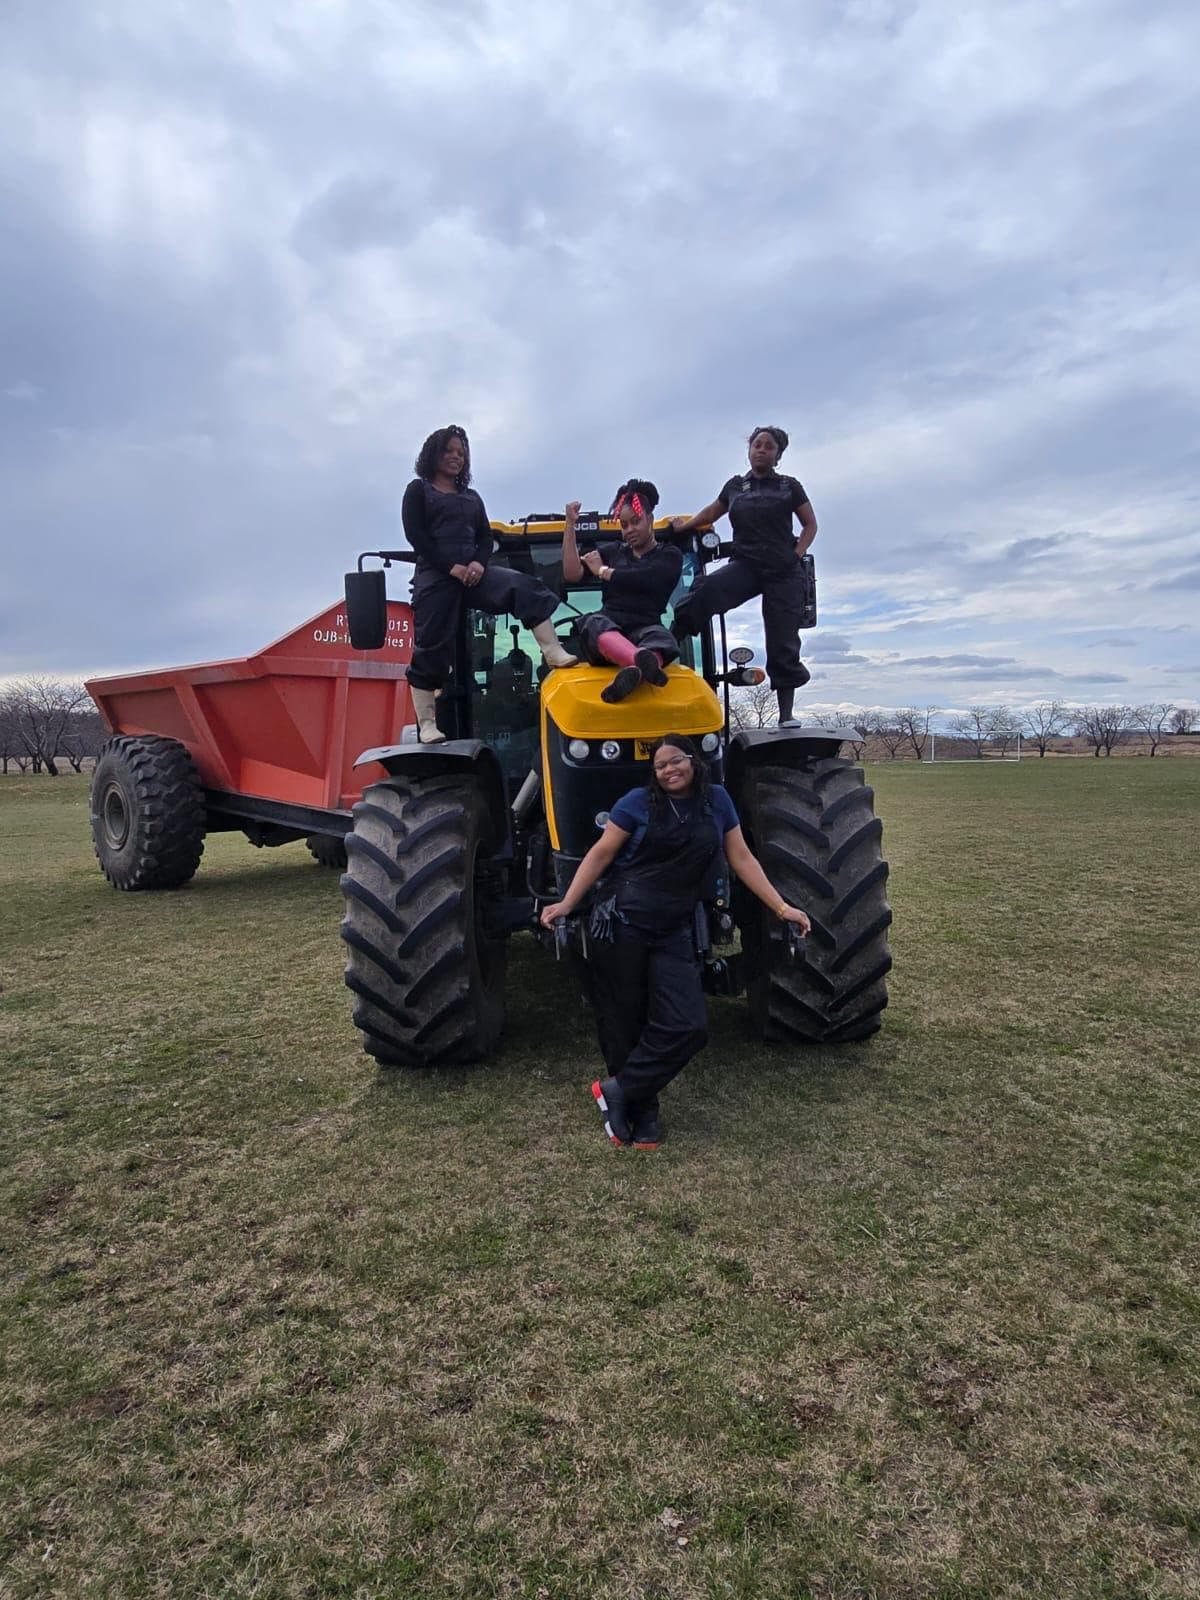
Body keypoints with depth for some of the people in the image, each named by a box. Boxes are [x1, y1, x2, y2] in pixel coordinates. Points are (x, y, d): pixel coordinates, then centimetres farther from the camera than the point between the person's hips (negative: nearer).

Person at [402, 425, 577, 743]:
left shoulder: (471, 497, 25)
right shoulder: (418, 490, 10)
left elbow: (485, 537, 15)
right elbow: (415, 535, -4)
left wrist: (479, 563, -9)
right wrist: (451, 566, -15)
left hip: (471, 571, 4)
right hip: (435, 574, -4)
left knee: (526, 588, -21)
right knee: (431, 648, -7)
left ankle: (554, 653, -32)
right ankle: (427, 724, -2)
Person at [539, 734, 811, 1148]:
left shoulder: (716, 801, 8)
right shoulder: (638, 802, -1)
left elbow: (741, 859, 11)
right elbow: (600, 854, 0)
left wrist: (782, 907, 6)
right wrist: (567, 903, -8)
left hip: (674, 935, 3)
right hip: (620, 925, -2)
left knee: (685, 1027, -9)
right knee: (625, 1023, 4)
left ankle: (618, 1090, 6)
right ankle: (642, 1112, 22)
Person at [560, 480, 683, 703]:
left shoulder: (669, 555, 17)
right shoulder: (612, 552, 26)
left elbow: (644, 579, -6)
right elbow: (571, 575, 10)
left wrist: (603, 571, 8)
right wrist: (570, 524, 7)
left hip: (644, 629, -1)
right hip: (608, 626, 1)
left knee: (660, 636, -35)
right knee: (592, 623, -34)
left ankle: (634, 671, -72)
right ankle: (644, 662, -66)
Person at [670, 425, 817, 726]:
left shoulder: (789, 486, 10)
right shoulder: (735, 486, 15)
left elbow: (810, 525, 13)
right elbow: (711, 512, 32)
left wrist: (796, 555, -1)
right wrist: (684, 526, 21)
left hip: (784, 572, -1)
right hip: (745, 566, 1)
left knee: (782, 644, -3)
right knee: (705, 591, -33)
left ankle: (786, 714, 2)